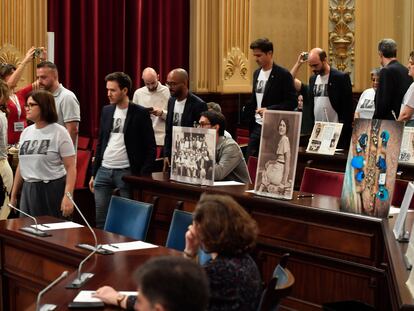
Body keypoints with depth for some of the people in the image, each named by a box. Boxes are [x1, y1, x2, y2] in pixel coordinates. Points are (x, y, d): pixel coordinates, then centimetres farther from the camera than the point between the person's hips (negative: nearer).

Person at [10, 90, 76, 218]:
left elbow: (71, 167, -11)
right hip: (28, 191, 5)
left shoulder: (59, 132, -6)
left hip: (53, 190, -5)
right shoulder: (25, 133, 11)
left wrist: (67, 196, -20)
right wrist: (13, 194, 17)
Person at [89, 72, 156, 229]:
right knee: (100, 220, 6)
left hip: (126, 173, -5)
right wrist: (94, 174, 13)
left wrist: (143, 177, -11)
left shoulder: (140, 113, -5)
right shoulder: (106, 111, 11)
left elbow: (150, 148, -5)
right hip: (104, 171, 5)